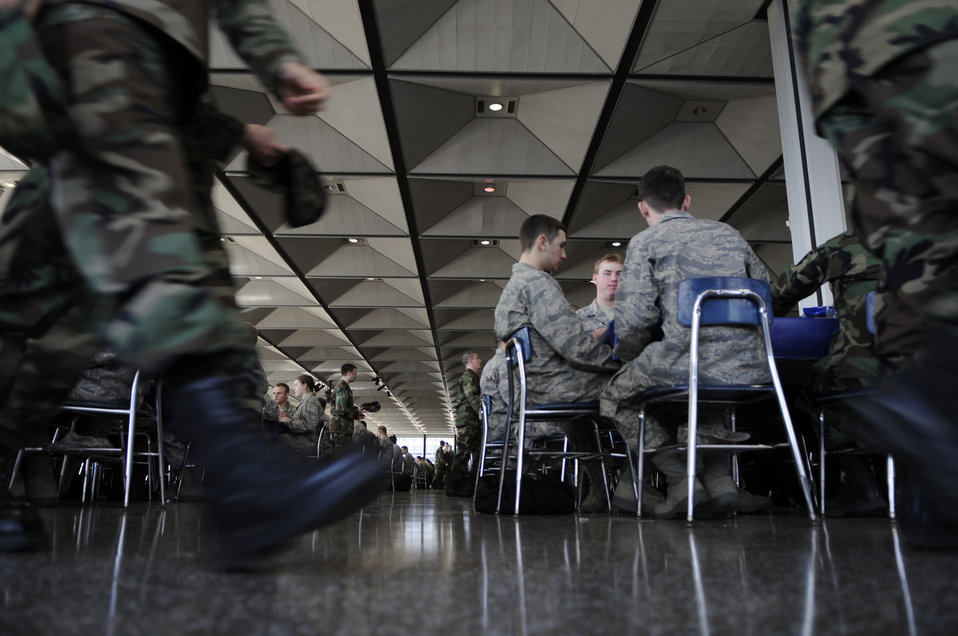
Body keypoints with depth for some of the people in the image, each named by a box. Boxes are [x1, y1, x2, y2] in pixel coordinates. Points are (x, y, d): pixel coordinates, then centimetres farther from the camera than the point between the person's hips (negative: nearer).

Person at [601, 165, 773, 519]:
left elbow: (633, 320, -6)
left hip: (686, 365, -6)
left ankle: (681, 479, 6)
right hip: (748, 372, 6)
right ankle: (719, 477, 20)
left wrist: (627, 357, 14)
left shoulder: (645, 242, 4)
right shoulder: (730, 235, 20)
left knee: (616, 397, 20)